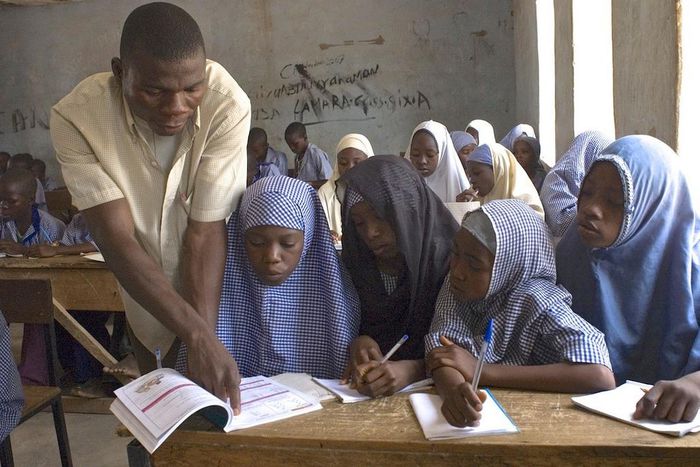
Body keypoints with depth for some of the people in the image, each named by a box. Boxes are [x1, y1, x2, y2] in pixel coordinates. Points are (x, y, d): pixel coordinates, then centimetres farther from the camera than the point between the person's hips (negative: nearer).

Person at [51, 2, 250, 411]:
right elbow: (117, 239, -32)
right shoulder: (76, 117, -30)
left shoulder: (228, 105, -34)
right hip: (138, 274, 1)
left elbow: (206, 231, -30)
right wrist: (200, 337, -41)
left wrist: (204, 342, -33)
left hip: (210, 275, 0)